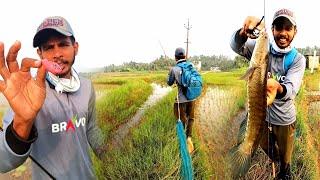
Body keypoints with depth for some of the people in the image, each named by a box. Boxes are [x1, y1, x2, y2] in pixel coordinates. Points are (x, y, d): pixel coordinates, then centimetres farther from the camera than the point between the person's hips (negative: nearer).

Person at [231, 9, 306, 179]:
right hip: (261, 114, 2)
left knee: (285, 154, 23)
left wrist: (278, 88, -59)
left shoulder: (298, 59, -17)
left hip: (284, 119, -1)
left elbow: (292, 89, -34)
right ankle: (275, 157, 63)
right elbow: (236, 46, -31)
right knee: (266, 147, 28)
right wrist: (245, 30, -55)